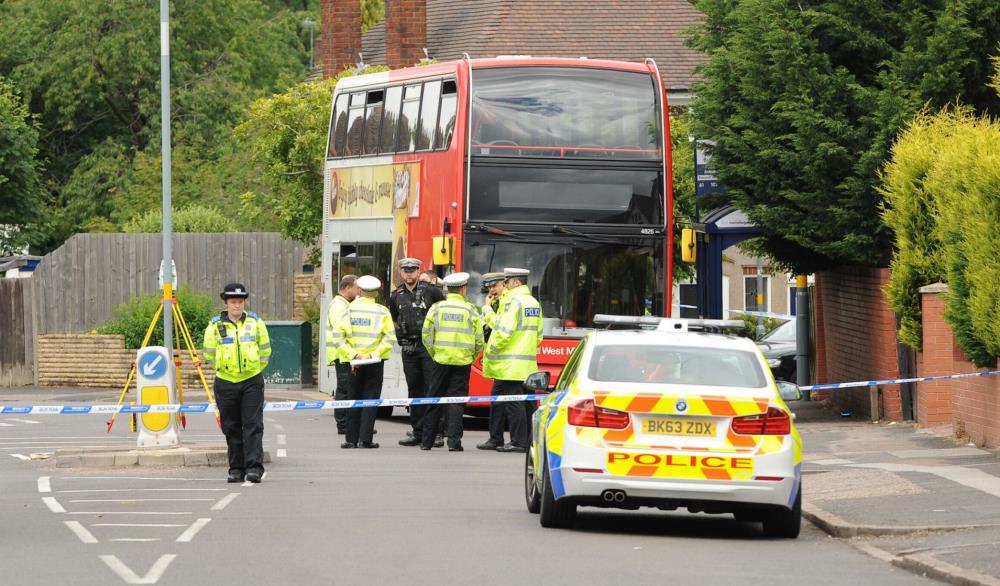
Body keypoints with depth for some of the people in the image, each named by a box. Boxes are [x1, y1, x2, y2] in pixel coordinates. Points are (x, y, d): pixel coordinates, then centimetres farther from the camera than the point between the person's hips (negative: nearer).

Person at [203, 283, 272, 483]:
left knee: (253, 426, -7)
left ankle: (254, 467, -10)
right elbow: (209, 354, 10)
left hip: (252, 382, -1)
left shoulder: (255, 322, 4)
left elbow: (265, 350, 13)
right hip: (226, 383, 1)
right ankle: (236, 469, 11)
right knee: (232, 428, 5)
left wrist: (255, 369, 11)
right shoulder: (215, 326, 1)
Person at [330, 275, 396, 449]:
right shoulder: (382, 311, -3)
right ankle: (365, 439, -6)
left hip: (354, 362, 1)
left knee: (353, 400, 10)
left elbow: (338, 335, -8)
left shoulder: (349, 309, 0)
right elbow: (390, 338, -12)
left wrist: (352, 354, -11)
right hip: (375, 363, -1)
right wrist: (374, 354, -13)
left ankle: (351, 439, 8)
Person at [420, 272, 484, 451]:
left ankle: (426, 441, 13)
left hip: (441, 360, 1)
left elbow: (426, 336, 3)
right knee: (456, 401, 2)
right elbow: (479, 340, 1)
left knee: (434, 401, 9)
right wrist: (471, 358, 16)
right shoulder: (471, 310, -1)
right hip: (463, 362, -1)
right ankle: (453, 441, -5)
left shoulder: (436, 308, 1)